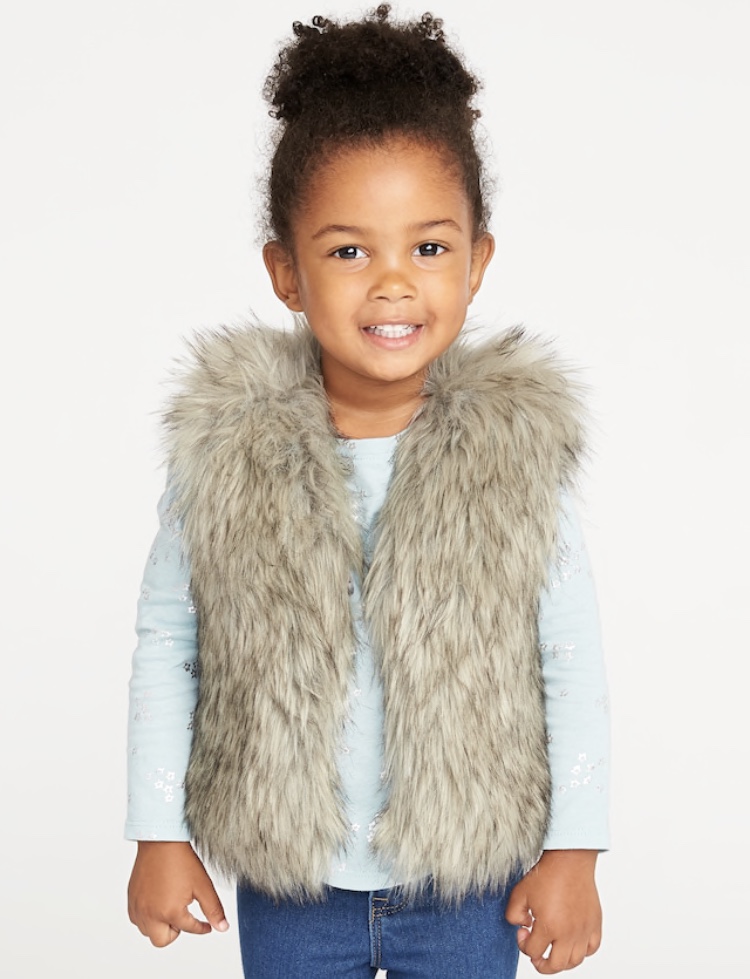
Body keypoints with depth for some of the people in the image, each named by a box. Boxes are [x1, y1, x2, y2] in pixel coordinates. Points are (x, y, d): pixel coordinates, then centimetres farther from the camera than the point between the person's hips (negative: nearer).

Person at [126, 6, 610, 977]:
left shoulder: (517, 450, -14)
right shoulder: (224, 450, -13)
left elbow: (572, 661, -6)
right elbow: (165, 644, -2)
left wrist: (574, 851, -3)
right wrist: (159, 837, 1)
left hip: (468, 875, 0)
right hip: (287, 878, 1)